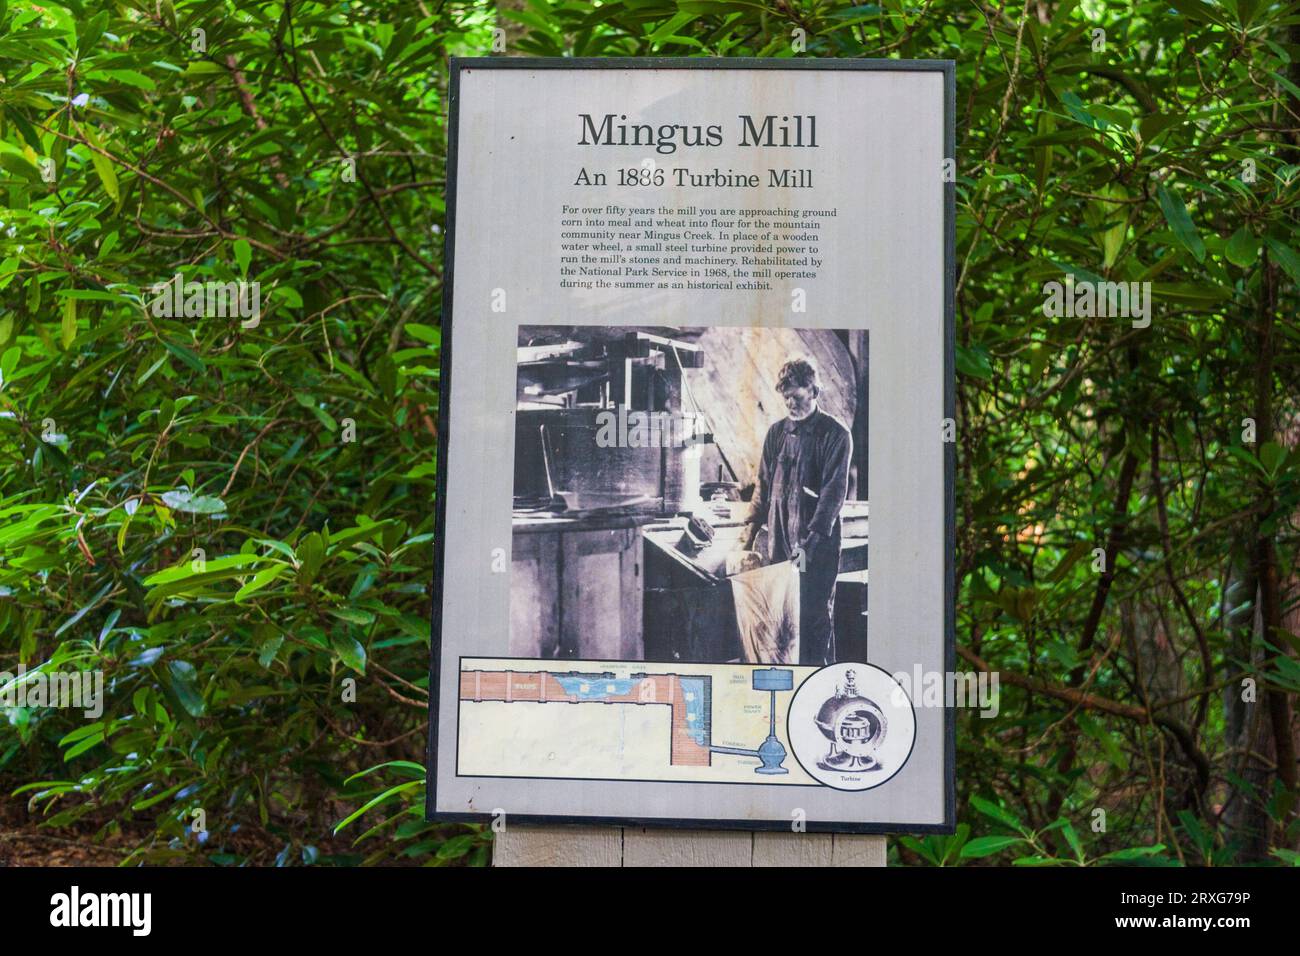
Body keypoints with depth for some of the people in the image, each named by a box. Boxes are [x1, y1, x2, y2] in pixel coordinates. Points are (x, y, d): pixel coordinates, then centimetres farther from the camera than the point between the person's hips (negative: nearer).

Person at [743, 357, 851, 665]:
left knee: (816, 615, -1)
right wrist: (751, 532, 8)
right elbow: (763, 485, 16)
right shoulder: (777, 432, 11)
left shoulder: (835, 434, -4)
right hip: (779, 540, 5)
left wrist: (811, 541, -19)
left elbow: (834, 490, -11)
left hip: (818, 543, -4)